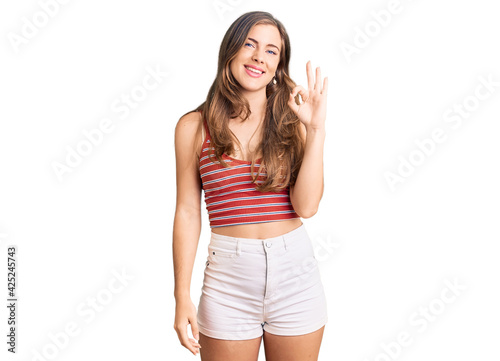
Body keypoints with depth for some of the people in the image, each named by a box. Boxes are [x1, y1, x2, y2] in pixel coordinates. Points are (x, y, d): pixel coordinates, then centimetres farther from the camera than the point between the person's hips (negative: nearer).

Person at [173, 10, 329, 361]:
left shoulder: (291, 122, 1)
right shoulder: (195, 126, -1)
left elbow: (306, 206, -9)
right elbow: (188, 213, 0)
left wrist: (316, 129, -13)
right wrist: (183, 296, -1)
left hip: (294, 270, 1)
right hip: (228, 276, -1)